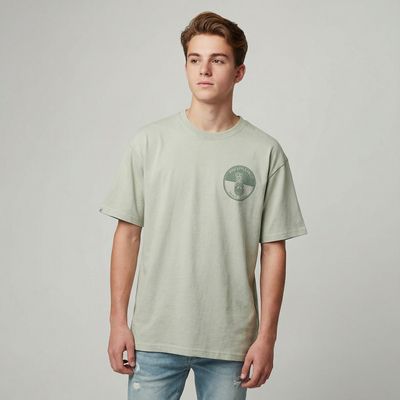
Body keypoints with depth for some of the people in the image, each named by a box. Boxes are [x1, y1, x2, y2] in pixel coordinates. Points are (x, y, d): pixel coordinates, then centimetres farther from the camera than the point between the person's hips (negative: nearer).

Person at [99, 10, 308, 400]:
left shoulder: (266, 152, -3)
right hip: (155, 337, 0)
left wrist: (266, 336, -2)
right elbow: (128, 233, 3)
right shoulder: (148, 141, 0)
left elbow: (273, 250, 0)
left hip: (230, 341, 0)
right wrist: (118, 321, 0)